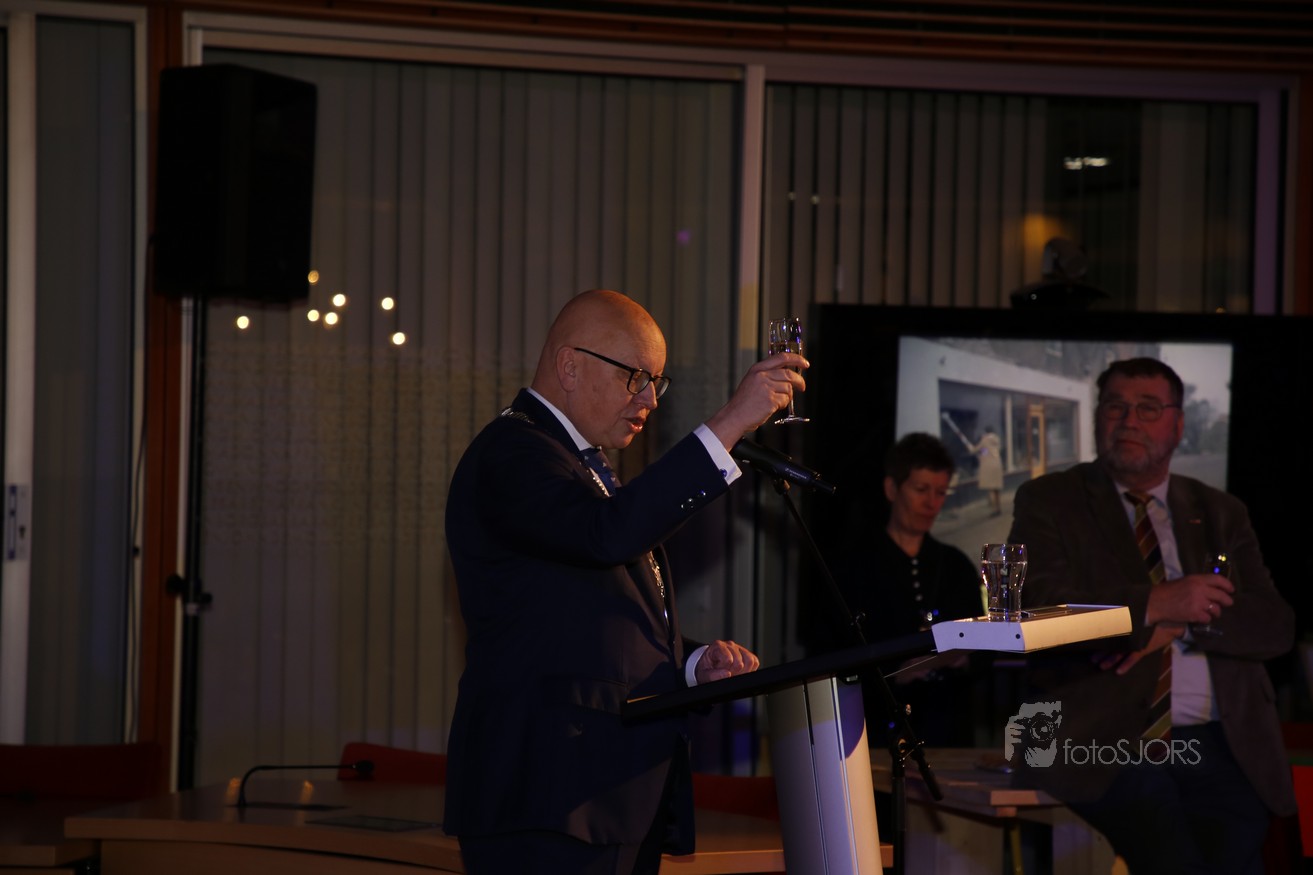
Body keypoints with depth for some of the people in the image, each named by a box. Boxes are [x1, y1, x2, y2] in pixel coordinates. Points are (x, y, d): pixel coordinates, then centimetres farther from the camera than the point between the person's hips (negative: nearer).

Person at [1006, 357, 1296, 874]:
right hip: (1104, 744, -3)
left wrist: (1182, 622, -6)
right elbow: (1039, 608, -4)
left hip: (1217, 750, 3)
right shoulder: (1048, 502, 12)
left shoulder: (1221, 514, 21)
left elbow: (1277, 626, 10)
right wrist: (1157, 605, -10)